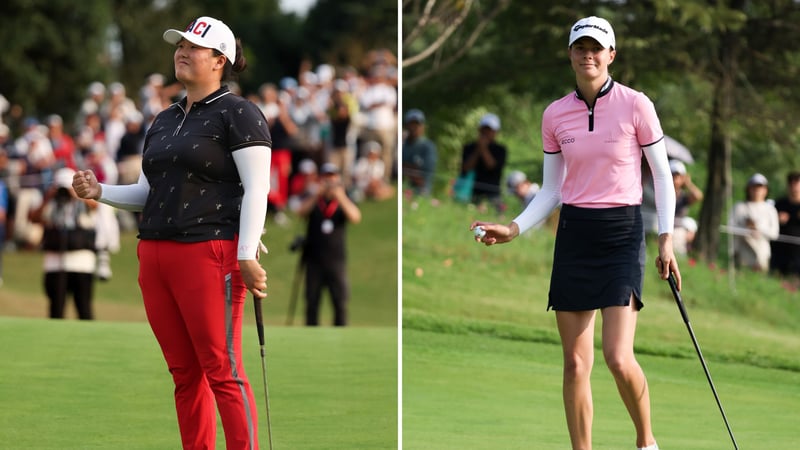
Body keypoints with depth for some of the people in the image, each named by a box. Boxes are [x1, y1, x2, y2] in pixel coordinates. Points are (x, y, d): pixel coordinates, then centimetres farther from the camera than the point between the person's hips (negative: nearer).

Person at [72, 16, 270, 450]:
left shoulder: (237, 113, -2)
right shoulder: (164, 121, 21)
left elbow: (256, 188, -9)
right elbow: (146, 192, 24)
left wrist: (247, 256, -18)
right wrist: (99, 191, 5)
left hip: (209, 252, -7)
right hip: (156, 254, 7)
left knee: (222, 371, -10)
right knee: (184, 373, 6)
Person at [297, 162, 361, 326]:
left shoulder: (344, 202, 6)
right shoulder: (314, 201, 7)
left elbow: (355, 217, -13)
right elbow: (302, 211, -14)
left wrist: (340, 197, -26)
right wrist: (319, 194, -27)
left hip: (336, 259, 0)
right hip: (314, 260, 0)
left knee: (341, 302, -5)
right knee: (312, 302, 2)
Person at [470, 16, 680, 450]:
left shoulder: (636, 105, -5)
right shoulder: (555, 115, 5)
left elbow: (662, 176, 2)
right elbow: (551, 190, 11)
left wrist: (666, 239, -4)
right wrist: (513, 229, -3)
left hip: (622, 233, -4)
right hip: (574, 235, 4)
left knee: (618, 358, -14)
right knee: (575, 364, 2)